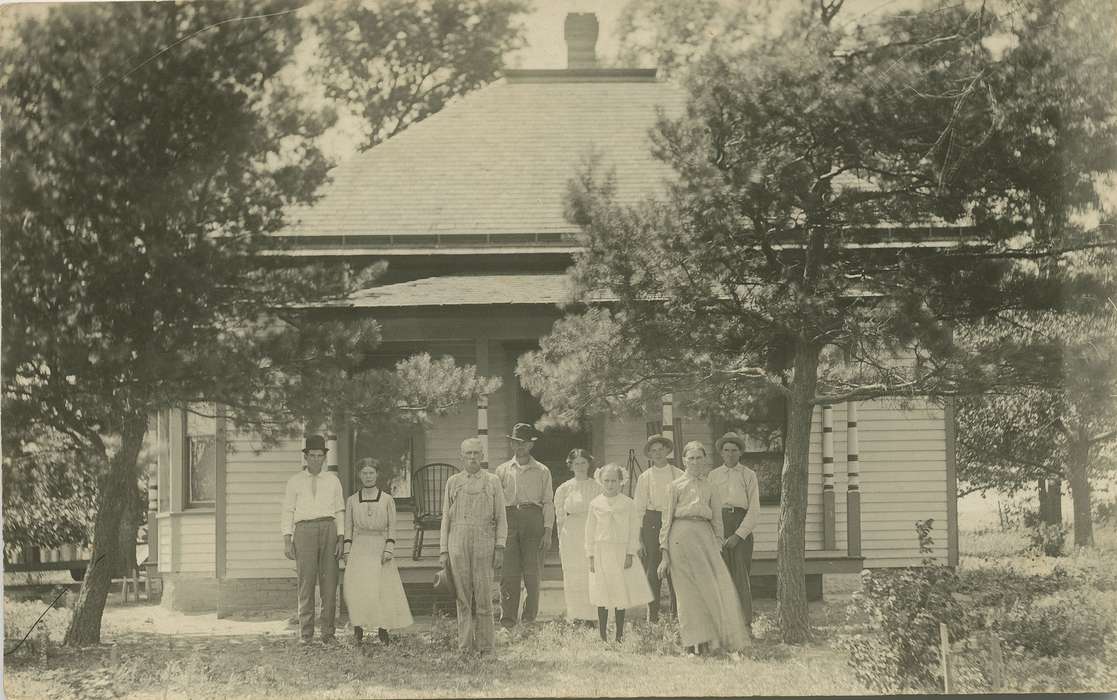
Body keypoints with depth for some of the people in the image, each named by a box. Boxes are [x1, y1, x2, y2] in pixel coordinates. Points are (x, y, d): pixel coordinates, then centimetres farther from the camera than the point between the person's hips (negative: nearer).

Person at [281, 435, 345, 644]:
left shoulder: (332, 481, 16)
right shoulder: (295, 482, 12)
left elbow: (339, 511, 14)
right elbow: (288, 512, 9)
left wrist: (341, 539, 3)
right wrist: (287, 541, -1)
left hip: (329, 529, 1)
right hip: (304, 530, -1)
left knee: (329, 583, -3)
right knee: (306, 581, -7)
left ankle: (328, 633, 1)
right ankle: (305, 634, -4)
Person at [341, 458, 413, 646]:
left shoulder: (387, 500, 7)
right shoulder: (352, 501, 10)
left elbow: (392, 527, 5)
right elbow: (348, 527, 10)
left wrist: (389, 549, -5)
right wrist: (346, 550, 1)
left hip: (380, 547, -1)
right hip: (359, 548, 1)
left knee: (383, 588, -5)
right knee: (357, 587, -12)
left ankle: (382, 629, 3)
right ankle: (358, 627, -7)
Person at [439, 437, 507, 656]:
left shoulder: (493, 482, 9)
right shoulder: (453, 482, 13)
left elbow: (501, 518, 7)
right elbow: (446, 518, 13)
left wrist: (500, 547, -3)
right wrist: (443, 550, 7)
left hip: (484, 541, -1)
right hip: (458, 541, 1)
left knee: (483, 595, -4)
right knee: (462, 596, 1)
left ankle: (484, 644, 2)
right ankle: (465, 644, 5)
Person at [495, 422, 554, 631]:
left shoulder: (542, 472, 11)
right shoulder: (502, 470, 13)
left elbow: (548, 502, 8)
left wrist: (548, 531, 0)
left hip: (533, 520, 0)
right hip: (509, 518, 0)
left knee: (532, 573, -2)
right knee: (509, 573, -7)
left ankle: (530, 620, 6)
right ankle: (507, 621, -8)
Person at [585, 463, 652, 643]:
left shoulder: (628, 504, 1)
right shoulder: (595, 504, 4)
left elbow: (633, 530, 2)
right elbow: (590, 531, 6)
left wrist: (630, 554, -5)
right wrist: (591, 556, 1)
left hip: (621, 552, 0)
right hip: (601, 552, 0)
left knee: (622, 596, 2)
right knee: (602, 597, 0)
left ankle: (619, 635, 9)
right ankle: (602, 635, 6)